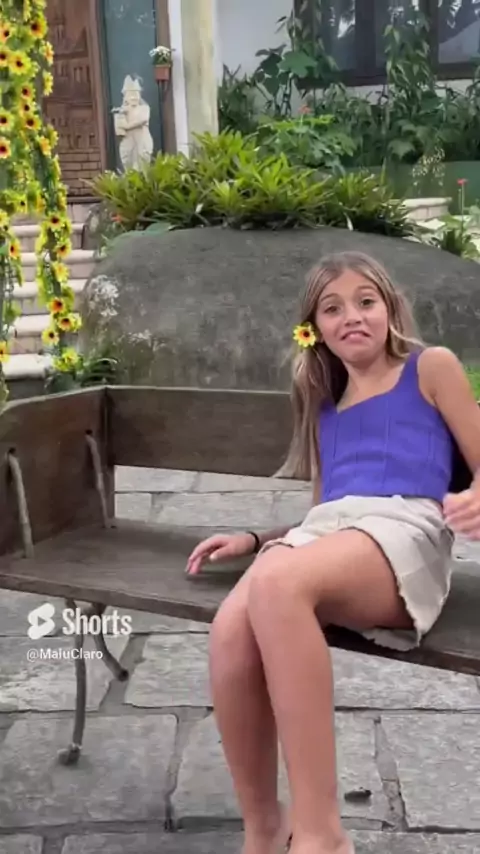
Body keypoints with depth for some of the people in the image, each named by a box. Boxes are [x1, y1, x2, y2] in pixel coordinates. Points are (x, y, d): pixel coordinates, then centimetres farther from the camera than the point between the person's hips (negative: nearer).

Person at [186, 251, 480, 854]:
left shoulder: (431, 367, 18)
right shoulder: (325, 408, 32)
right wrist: (253, 538, 17)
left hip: (405, 529, -4)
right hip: (321, 532, 5)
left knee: (277, 583, -38)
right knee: (231, 631, -30)